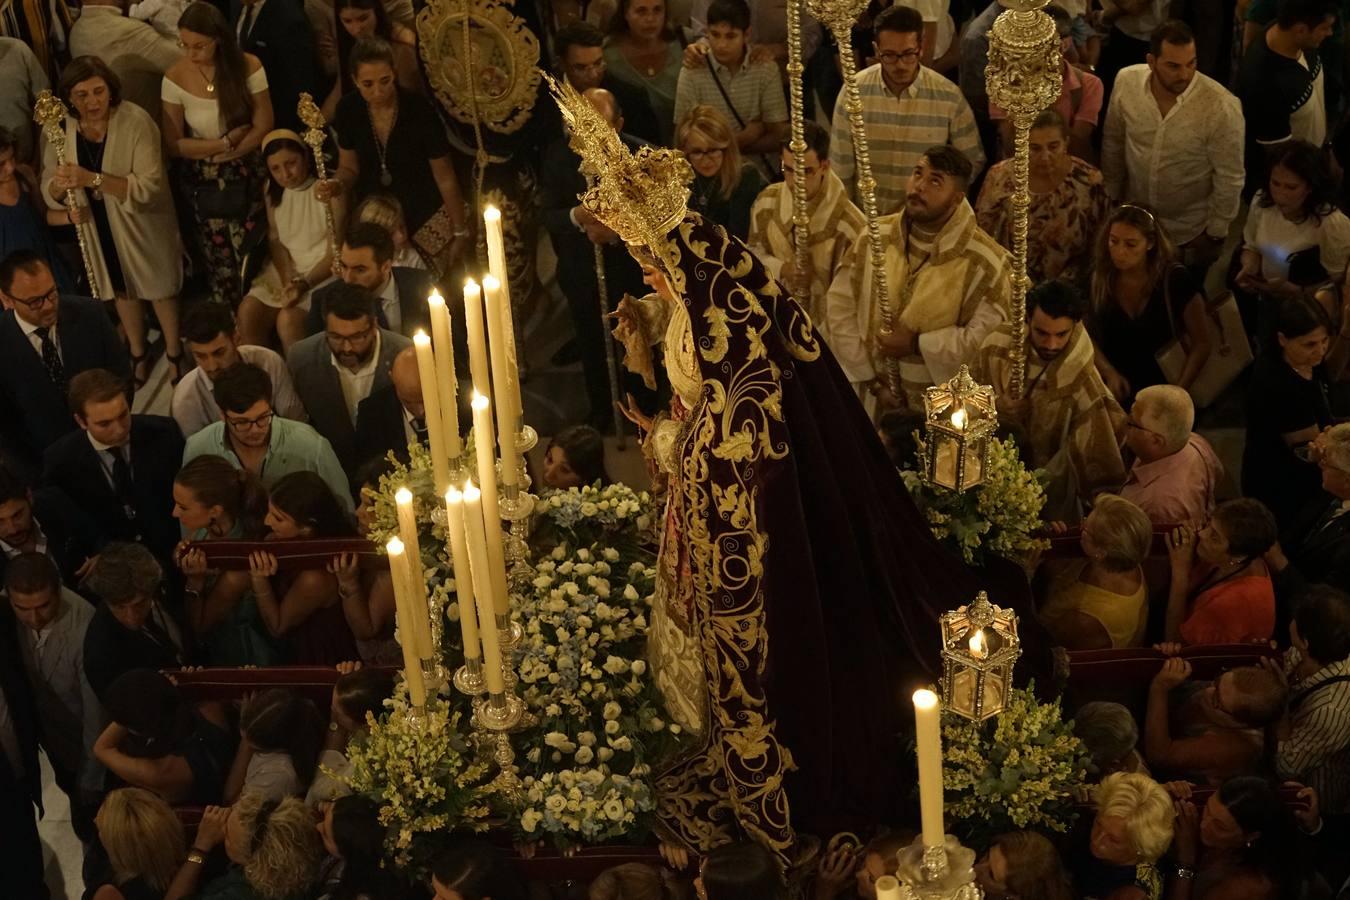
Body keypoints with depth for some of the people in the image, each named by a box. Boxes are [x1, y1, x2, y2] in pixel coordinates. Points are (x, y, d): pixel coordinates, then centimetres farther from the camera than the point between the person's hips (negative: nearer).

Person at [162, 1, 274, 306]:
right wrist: (225, 142, -14)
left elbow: (263, 128, -8)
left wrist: (223, 154, -13)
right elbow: (173, 145, -7)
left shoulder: (248, 67, -12)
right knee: (220, 265, 1)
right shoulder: (175, 78, -12)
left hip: (246, 178, 0)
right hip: (202, 185, 0)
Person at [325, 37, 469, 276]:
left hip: (426, 216, -3)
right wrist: (338, 185, -22)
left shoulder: (420, 110, -24)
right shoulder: (348, 110, -14)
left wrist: (461, 232, -5)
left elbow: (445, 178, -14)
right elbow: (349, 168, 2)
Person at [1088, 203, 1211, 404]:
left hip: (1161, 386, -2)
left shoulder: (1175, 280, -11)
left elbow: (1201, 343, -6)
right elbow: (1088, 336, 5)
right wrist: (1110, 374, -11)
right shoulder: (1098, 277, -3)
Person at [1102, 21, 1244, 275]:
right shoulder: (1126, 82, -20)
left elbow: (1229, 178, -18)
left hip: (1192, 232, -3)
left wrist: (1215, 235, -9)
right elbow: (1113, 144, -3)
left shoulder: (1222, 107, -31)